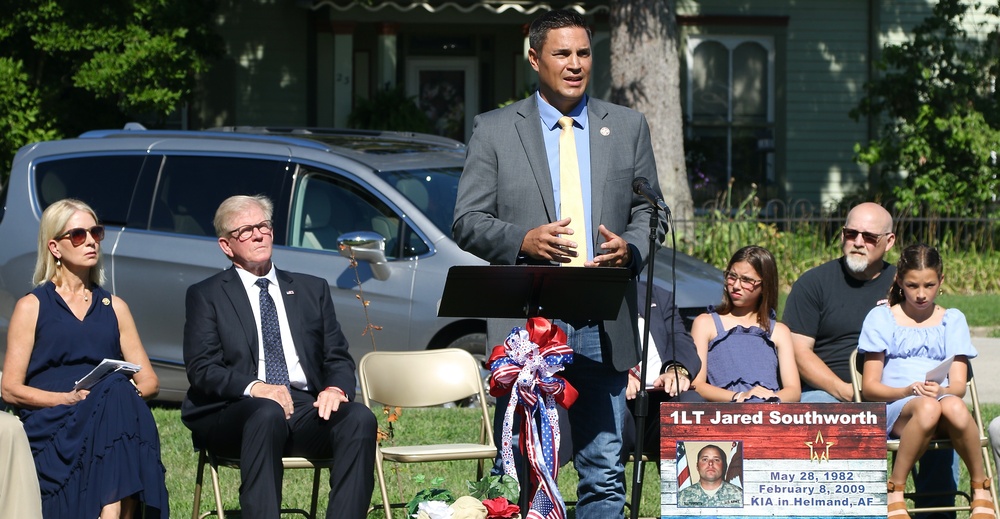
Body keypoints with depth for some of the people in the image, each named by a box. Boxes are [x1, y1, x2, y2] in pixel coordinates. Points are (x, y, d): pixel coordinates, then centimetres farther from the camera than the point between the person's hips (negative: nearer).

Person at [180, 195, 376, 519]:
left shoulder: (312, 290, 24)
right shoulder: (206, 296, 13)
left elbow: (338, 358, 17)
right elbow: (201, 368, 0)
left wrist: (335, 388, -8)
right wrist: (254, 387, -19)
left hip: (306, 407, 3)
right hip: (233, 411, -3)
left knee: (359, 418, -28)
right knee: (267, 414, -39)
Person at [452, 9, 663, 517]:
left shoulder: (627, 127, 13)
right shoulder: (494, 130, 6)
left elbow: (649, 210, 16)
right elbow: (467, 223, 3)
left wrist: (630, 247, -7)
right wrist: (522, 241, -15)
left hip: (603, 323, 2)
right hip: (526, 322, -2)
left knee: (604, 471, 2)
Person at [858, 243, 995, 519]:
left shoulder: (953, 320, 18)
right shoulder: (881, 318, 11)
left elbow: (959, 385, 8)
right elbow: (869, 387, 3)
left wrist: (942, 390, -17)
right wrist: (908, 391, -16)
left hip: (944, 400, 2)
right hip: (893, 410, -2)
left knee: (953, 407, -38)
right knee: (927, 407, -40)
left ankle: (981, 490, -19)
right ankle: (894, 493, -27)